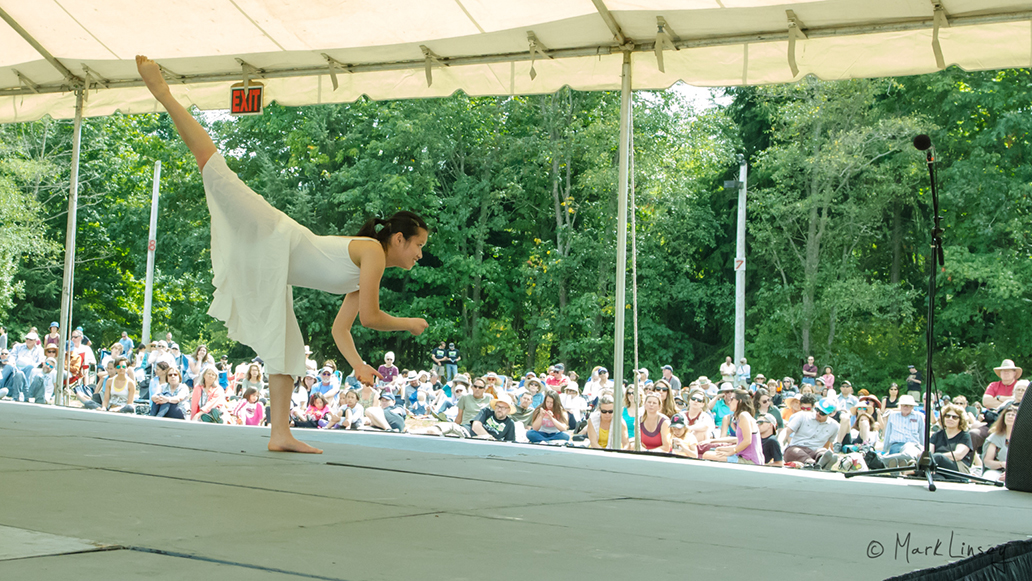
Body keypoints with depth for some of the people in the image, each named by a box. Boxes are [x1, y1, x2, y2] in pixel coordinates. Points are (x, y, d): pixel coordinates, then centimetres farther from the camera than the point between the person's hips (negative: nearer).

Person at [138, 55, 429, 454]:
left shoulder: (363, 276, 15)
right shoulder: (373, 251, -11)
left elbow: (340, 328, 19)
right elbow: (370, 317, -16)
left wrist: (358, 365, 10)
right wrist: (410, 324, -3)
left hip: (271, 270, 9)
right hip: (270, 237, -9)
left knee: (285, 346, 4)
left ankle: (281, 434, 4)